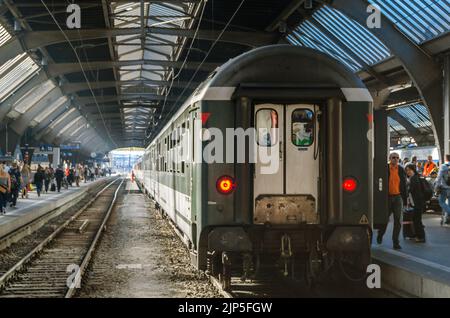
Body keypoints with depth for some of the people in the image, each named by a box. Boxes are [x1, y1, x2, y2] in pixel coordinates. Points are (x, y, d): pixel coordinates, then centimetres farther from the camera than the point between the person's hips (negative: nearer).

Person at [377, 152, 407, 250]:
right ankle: (380, 235, 35)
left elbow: (404, 185, 8)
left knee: (398, 221, -1)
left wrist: (404, 199, 5)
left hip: (398, 197, 2)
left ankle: (396, 242, 5)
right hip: (387, 197, -2)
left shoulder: (401, 170, 5)